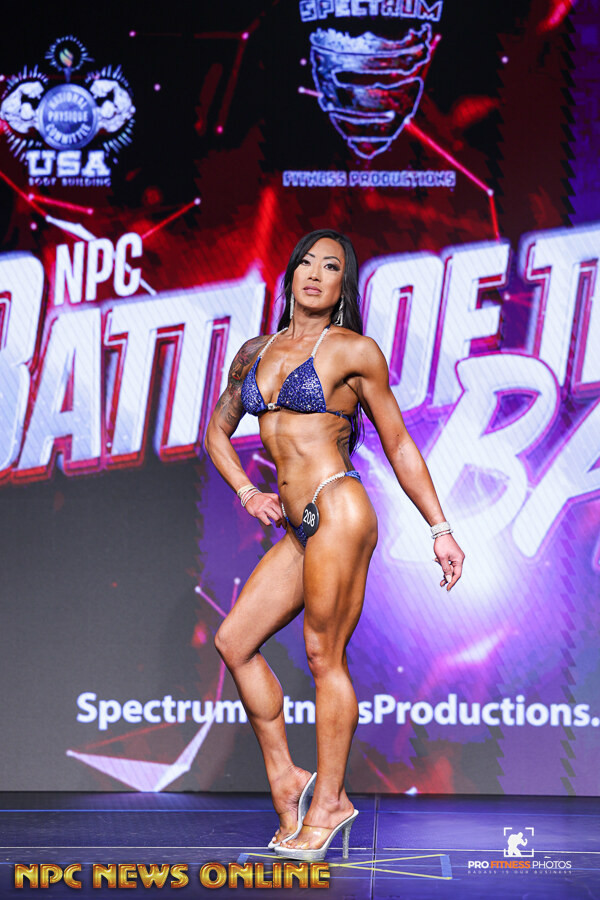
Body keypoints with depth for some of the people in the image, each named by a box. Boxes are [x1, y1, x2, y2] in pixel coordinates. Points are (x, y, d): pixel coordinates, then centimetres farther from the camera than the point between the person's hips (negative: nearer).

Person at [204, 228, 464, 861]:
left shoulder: (354, 351, 0)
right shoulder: (255, 352, 16)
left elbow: (398, 443, 3)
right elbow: (217, 431, 27)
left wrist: (440, 529, 2)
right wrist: (247, 492, 10)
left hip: (337, 509, -7)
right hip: (298, 526, 7)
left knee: (324, 655, -4)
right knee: (234, 641, 4)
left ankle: (327, 802, 7)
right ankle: (285, 780, 14)